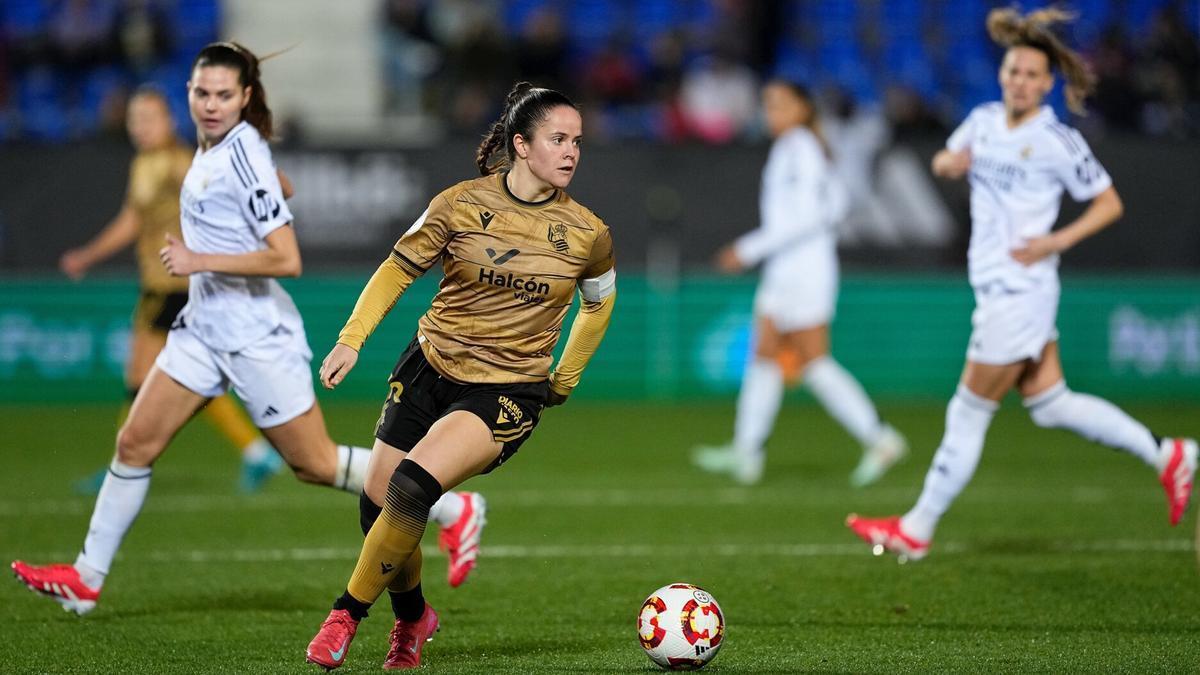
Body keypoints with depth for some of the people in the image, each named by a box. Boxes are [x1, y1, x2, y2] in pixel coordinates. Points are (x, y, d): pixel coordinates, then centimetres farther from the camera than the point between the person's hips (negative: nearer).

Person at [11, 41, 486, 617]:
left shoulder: (242, 156, -20)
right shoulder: (212, 147, 6)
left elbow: (287, 260, -25)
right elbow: (279, 188, 26)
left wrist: (200, 261, -23)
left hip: (256, 335, -9)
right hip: (204, 326, 9)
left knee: (314, 464, 0)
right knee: (135, 443, 5)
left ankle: (455, 509, 11)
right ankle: (86, 579, 14)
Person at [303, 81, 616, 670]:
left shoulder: (587, 235, -4)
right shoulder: (462, 203, -5)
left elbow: (599, 301, 17)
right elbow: (399, 268, 5)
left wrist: (564, 381, 18)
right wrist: (352, 338, -5)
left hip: (508, 394, -2)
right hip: (429, 371, 2)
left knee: (413, 485, -26)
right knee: (378, 509, 2)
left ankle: (348, 614, -10)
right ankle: (412, 618, 32)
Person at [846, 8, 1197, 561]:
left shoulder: (1057, 141, -13)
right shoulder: (984, 120, 7)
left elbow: (1109, 203, -6)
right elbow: (945, 161, 24)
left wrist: (1057, 241, -17)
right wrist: (949, 162, 0)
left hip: (1019, 292, -9)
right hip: (996, 286, 9)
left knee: (969, 413, 1)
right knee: (1050, 405, 14)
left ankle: (917, 530, 11)